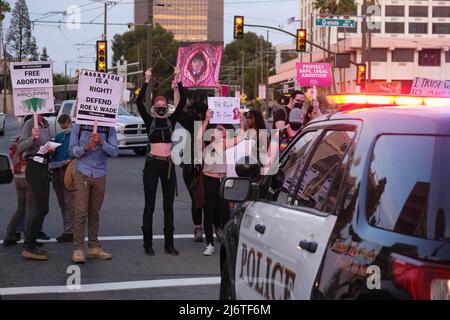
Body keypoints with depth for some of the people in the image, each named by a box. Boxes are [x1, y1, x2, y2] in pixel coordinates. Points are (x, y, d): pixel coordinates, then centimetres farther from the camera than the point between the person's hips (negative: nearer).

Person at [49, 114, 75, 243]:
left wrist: (70, 161, -21)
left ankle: (70, 232, -8)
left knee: (69, 203, -9)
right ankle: (67, 230, 17)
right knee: (62, 203, 10)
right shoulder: (58, 137, 19)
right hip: (57, 173, 7)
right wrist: (52, 163, 6)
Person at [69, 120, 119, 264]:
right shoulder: (78, 127, 2)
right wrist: (85, 147, -17)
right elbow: (72, 151, 1)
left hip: (100, 176, 2)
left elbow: (115, 152, -5)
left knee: (94, 213, 9)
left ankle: (94, 247, 15)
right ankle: (78, 249, -6)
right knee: (81, 213, -7)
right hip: (82, 174, -2)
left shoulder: (109, 129, 2)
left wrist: (102, 142, -21)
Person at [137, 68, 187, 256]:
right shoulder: (149, 121, 4)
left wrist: (179, 82, -7)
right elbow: (139, 102, -9)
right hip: (152, 164, -2)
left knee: (168, 205, 6)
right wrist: (147, 82, -14)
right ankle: (148, 244, 5)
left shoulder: (171, 120, 9)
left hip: (168, 165, 2)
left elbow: (183, 102, 0)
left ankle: (169, 244, 12)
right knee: (149, 205, 1)